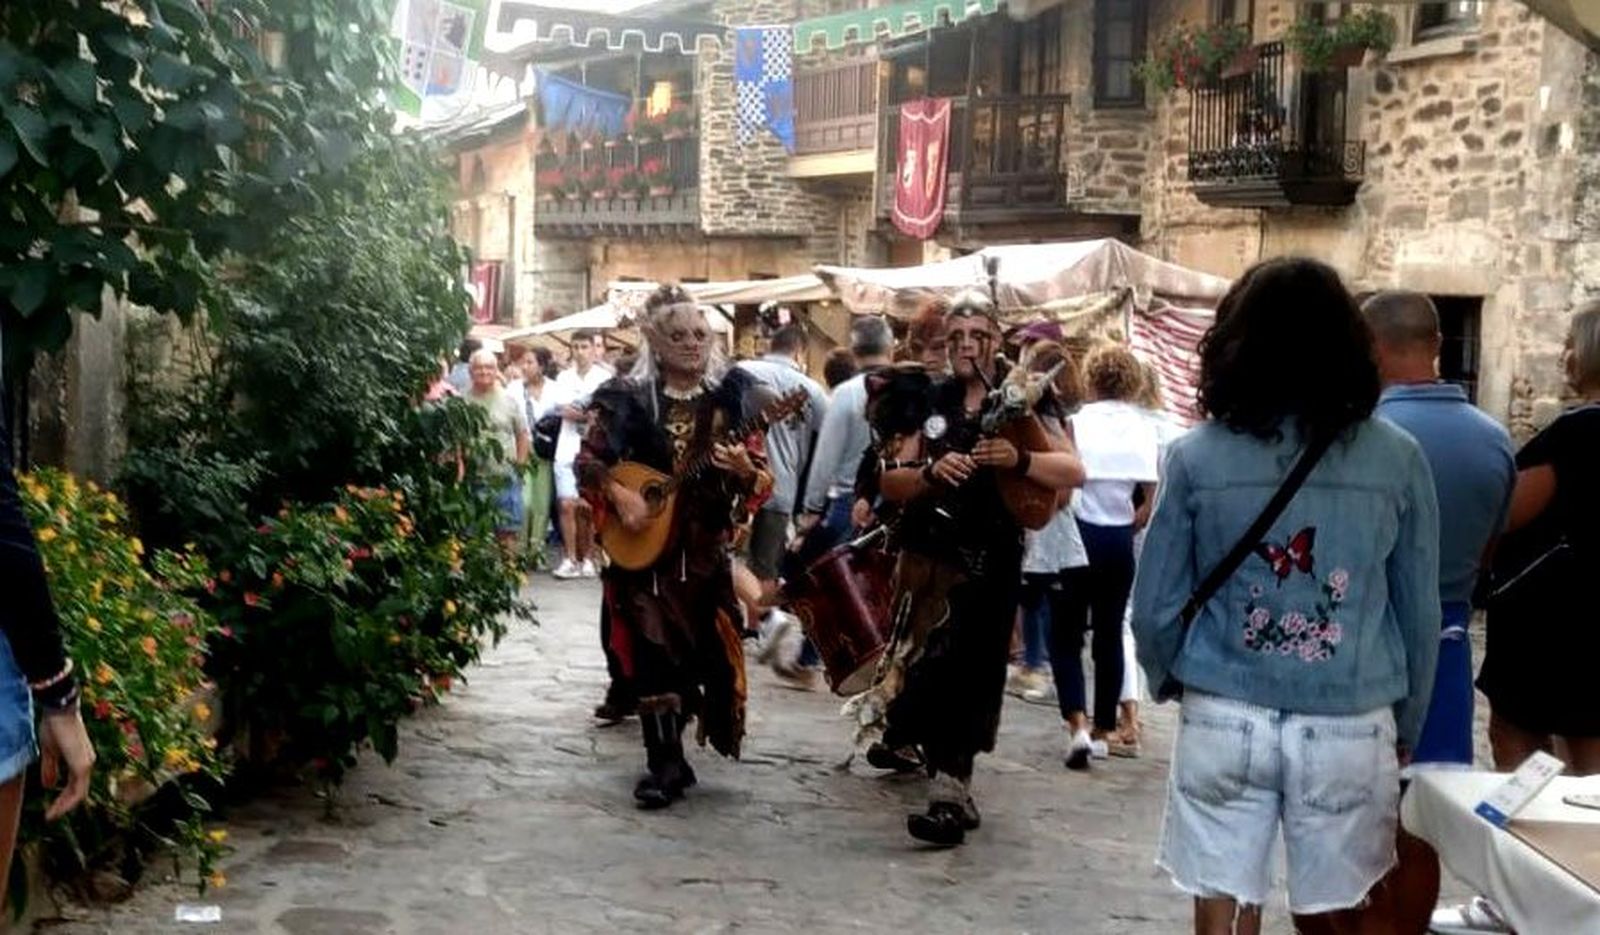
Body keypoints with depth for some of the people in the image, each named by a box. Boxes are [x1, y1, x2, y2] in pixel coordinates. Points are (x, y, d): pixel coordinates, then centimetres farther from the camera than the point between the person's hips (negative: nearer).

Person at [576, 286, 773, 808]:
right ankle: (665, 764, 1)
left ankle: (672, 760, 26)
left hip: (706, 549, 2)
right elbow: (587, 461, 2)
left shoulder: (732, 397, 2)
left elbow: (762, 481, 0)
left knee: (705, 650, 5)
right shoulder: (629, 399, -1)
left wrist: (745, 471, -22)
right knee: (653, 652, -6)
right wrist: (618, 495, -15)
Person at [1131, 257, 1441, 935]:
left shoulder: (1196, 457, -6)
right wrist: (1406, 729, 17)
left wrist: (1169, 681, 19)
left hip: (1225, 721, -1)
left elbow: (1155, 607, -1)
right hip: (1351, 728, 1)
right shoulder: (1397, 458, -3)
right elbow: (1419, 613, 4)